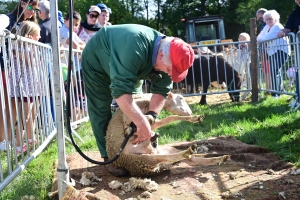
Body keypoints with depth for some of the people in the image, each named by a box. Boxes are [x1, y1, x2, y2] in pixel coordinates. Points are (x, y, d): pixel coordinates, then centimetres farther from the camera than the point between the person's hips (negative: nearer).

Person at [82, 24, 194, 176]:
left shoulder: (166, 59, -22)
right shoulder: (134, 48, -46)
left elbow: (161, 89, -18)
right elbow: (120, 90, -49)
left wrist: (151, 116, -35)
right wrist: (142, 123, -51)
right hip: (97, 61, -7)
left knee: (134, 103, 8)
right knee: (101, 109, -9)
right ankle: (109, 158, -3)